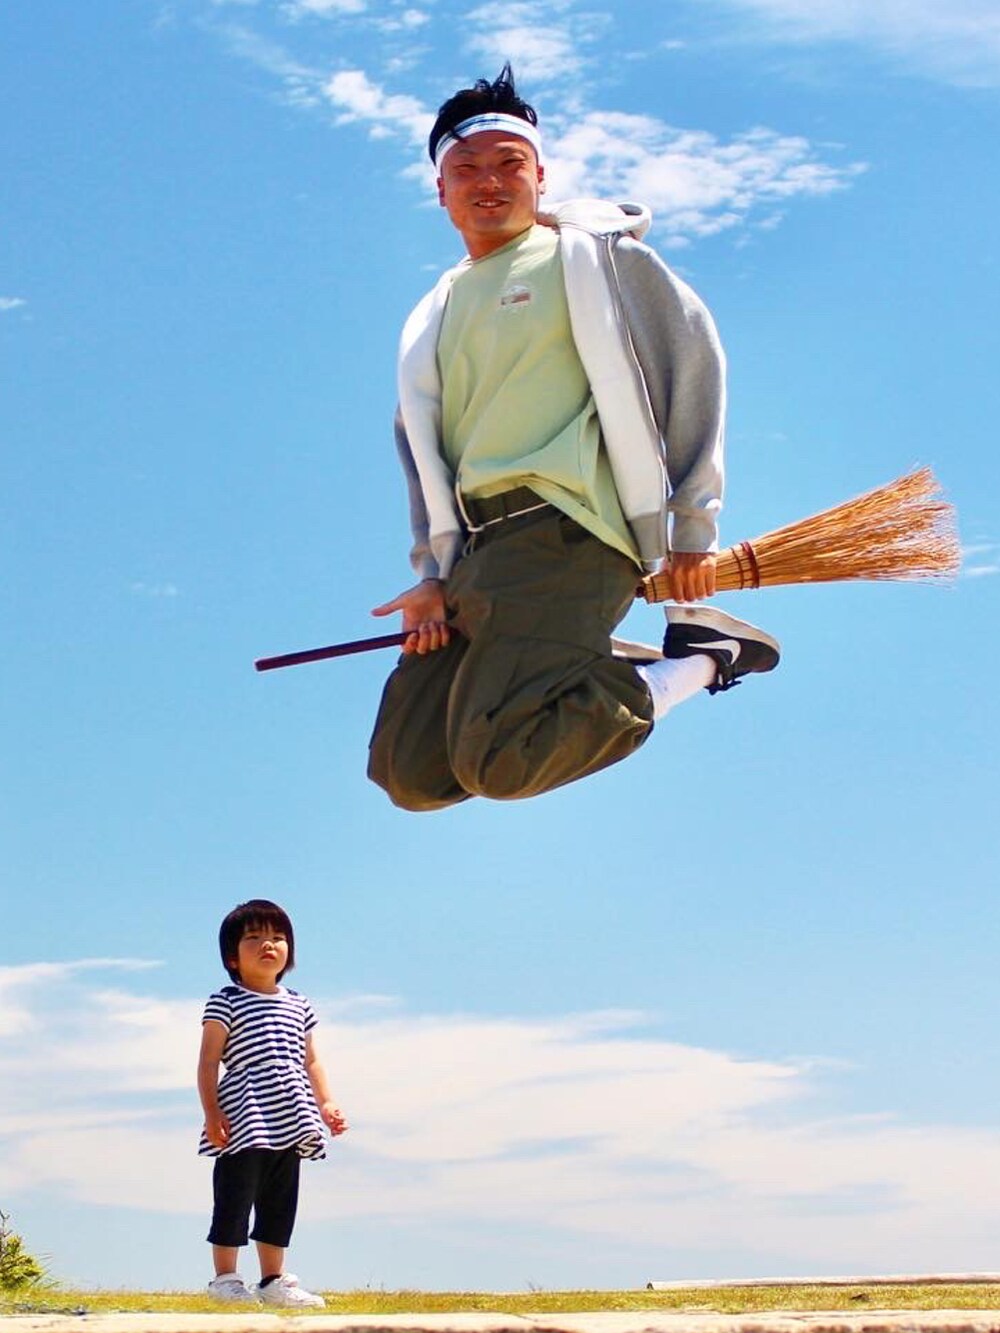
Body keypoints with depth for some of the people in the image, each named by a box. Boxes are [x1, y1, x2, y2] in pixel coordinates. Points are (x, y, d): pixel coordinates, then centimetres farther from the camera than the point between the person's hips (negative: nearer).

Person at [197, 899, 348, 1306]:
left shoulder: (299, 1006, 16)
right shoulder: (226, 1002, -3)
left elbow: (310, 1061, 21)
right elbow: (209, 1061, -6)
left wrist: (325, 1104, 9)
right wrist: (212, 1113, -14)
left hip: (289, 1125, 6)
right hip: (244, 1123, -6)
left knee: (280, 1202, 11)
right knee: (235, 1197, -4)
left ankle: (273, 1280, 20)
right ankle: (225, 1278, 5)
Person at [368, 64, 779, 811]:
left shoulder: (589, 252, 7)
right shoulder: (430, 322, 25)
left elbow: (692, 357, 1)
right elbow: (423, 456, 20)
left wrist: (693, 525, -5)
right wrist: (433, 575, 3)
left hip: (561, 531, -7)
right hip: (473, 554, 7)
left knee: (494, 760, -26)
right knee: (410, 773, -5)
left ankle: (699, 657, -5)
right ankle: (562, 678, 14)